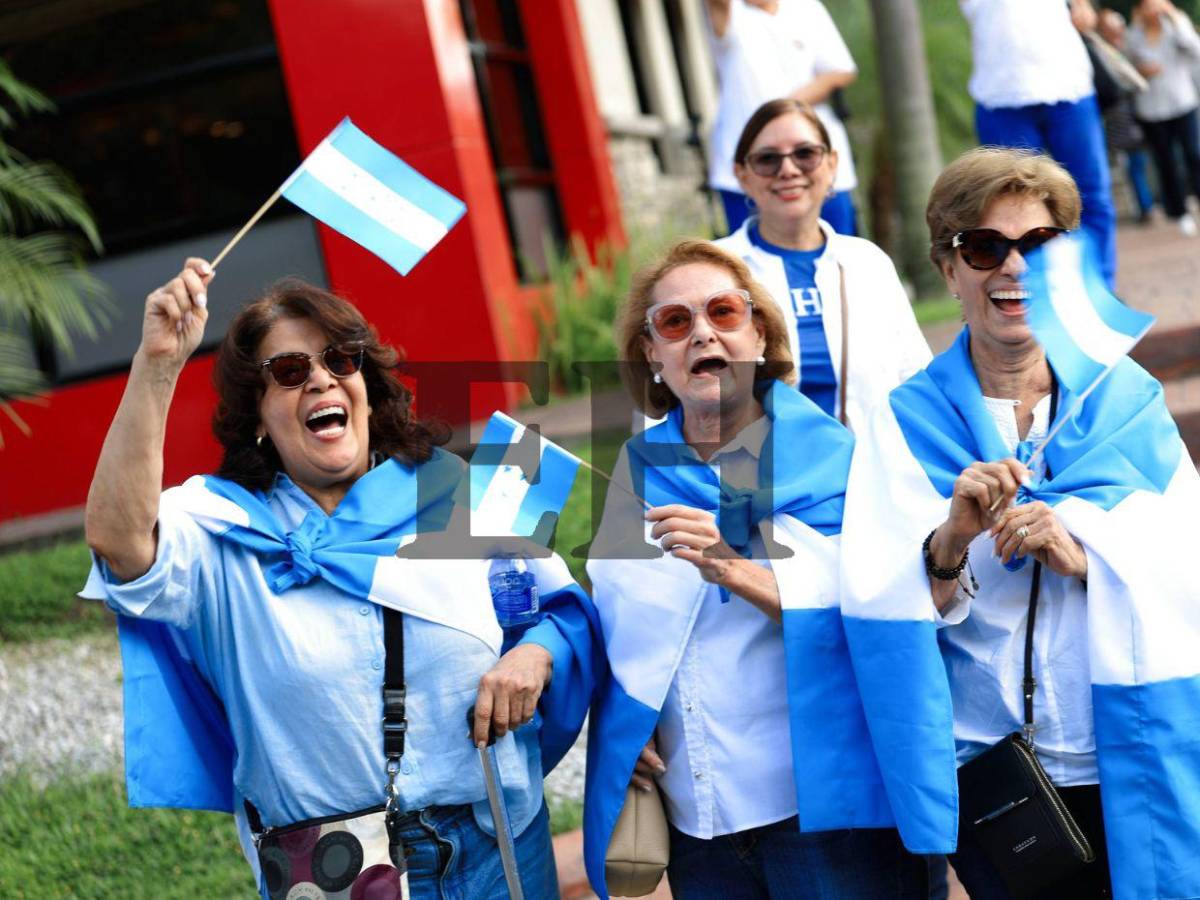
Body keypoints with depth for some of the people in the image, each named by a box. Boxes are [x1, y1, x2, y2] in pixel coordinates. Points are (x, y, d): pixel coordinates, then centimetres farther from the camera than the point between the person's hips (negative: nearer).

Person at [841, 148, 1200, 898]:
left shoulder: (1127, 398, 2)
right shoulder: (907, 421, -3)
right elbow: (884, 611, -9)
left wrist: (1084, 559, -21)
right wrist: (952, 540, -27)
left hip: (1139, 759, 1)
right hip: (991, 773, -1)